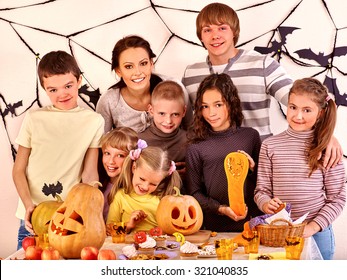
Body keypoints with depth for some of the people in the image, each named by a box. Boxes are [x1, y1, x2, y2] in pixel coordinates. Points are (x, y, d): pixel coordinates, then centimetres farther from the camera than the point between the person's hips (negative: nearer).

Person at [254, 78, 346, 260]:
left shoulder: (326, 148, -4)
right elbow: (261, 190, 2)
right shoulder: (270, 146, -1)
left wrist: (313, 227, -12)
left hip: (318, 233, -1)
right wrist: (266, 204, -19)